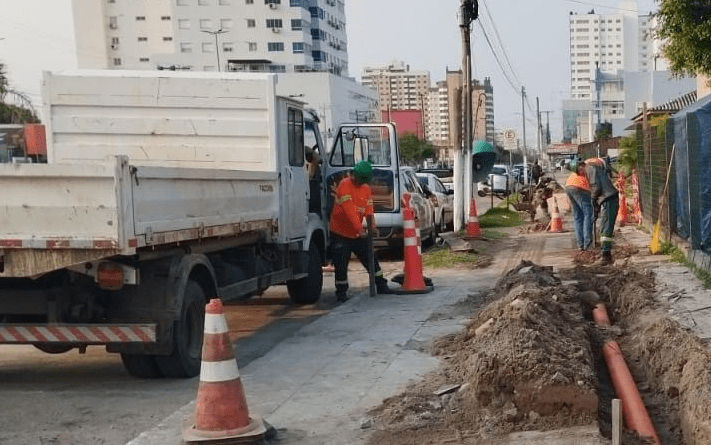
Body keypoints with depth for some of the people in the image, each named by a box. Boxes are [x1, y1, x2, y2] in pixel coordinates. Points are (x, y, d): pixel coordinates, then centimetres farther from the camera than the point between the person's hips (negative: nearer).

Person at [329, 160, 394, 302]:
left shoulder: (366, 188, 6)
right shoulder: (345, 185, -17)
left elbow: (368, 208, 0)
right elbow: (349, 209, -26)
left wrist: (371, 224, -21)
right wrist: (359, 228, -34)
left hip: (357, 233, 6)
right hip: (340, 233, -6)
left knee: (370, 258, 8)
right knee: (341, 264, -4)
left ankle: (381, 285, 19)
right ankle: (341, 292, 8)